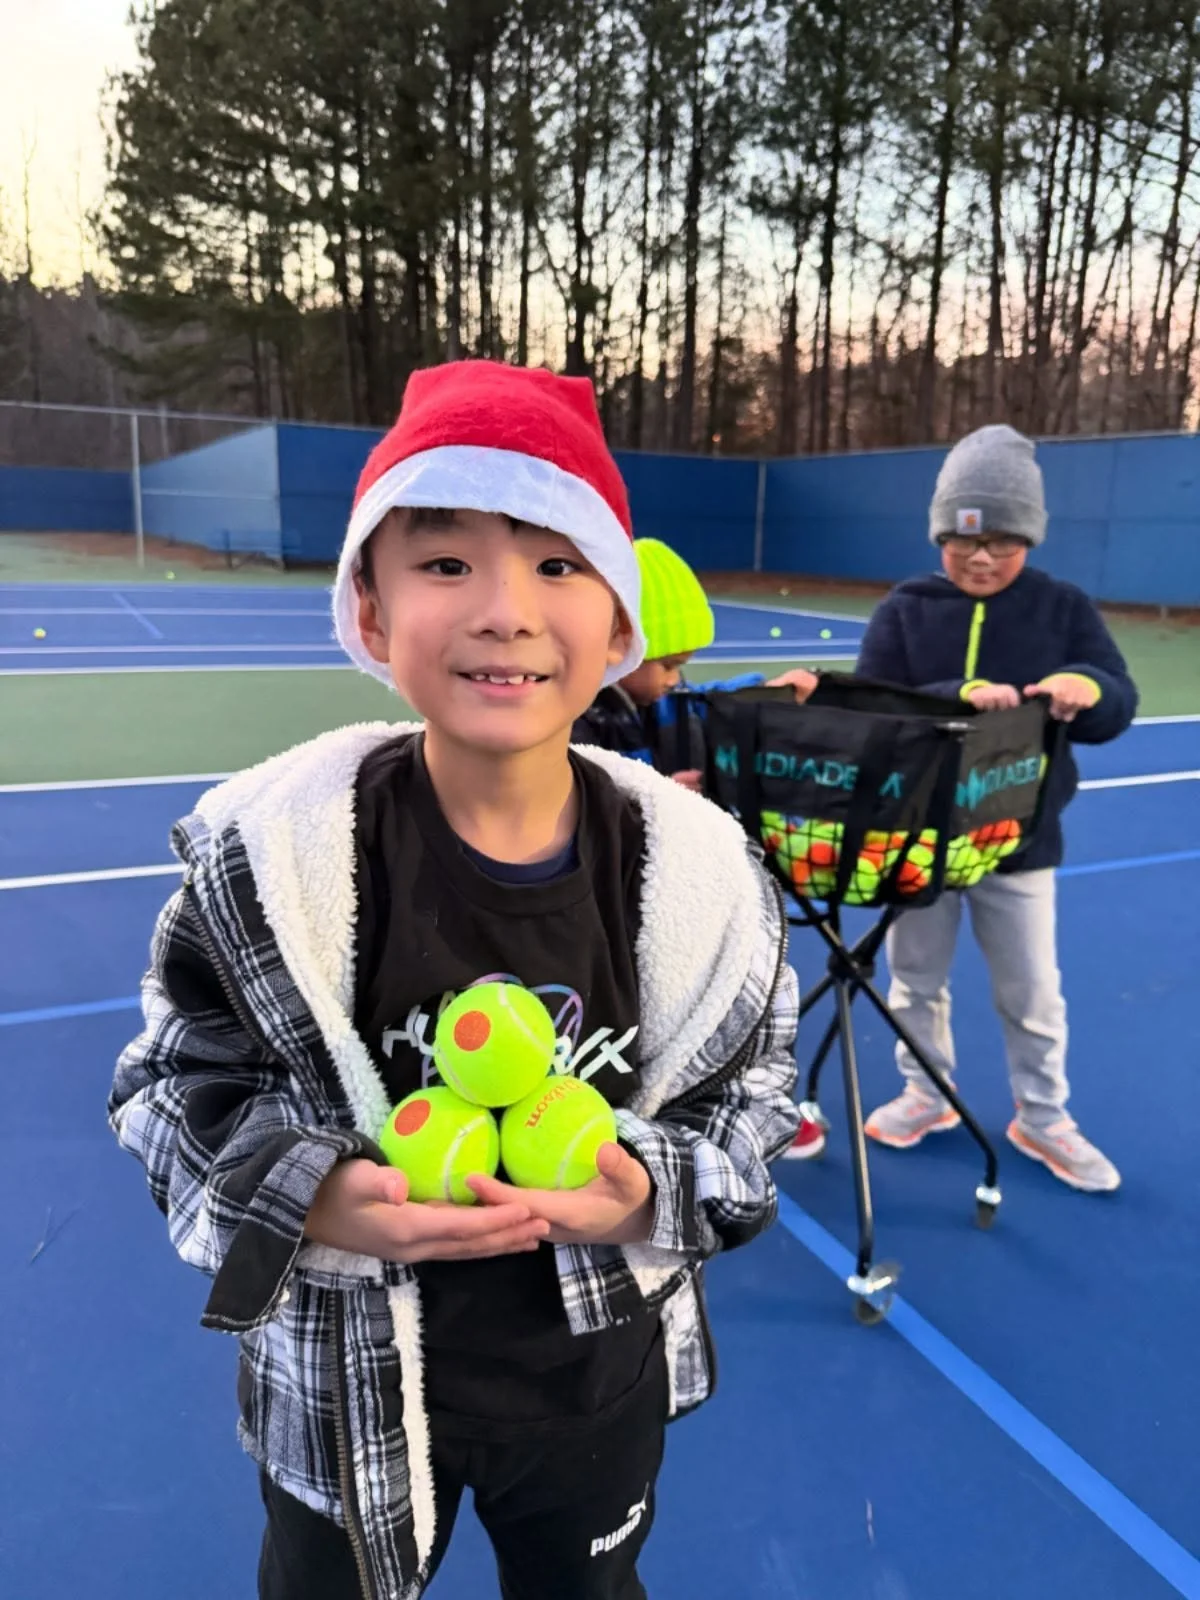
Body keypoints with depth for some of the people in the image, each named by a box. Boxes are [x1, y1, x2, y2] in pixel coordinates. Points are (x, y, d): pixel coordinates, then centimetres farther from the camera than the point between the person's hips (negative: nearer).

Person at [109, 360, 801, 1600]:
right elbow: (172, 1082, -9)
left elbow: (749, 1096, -4)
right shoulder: (267, 853, -22)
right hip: (347, 1387, -1)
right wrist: (308, 1201, -26)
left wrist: (646, 1197, -23)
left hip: (597, 1375, 2)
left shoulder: (700, 872, -18)